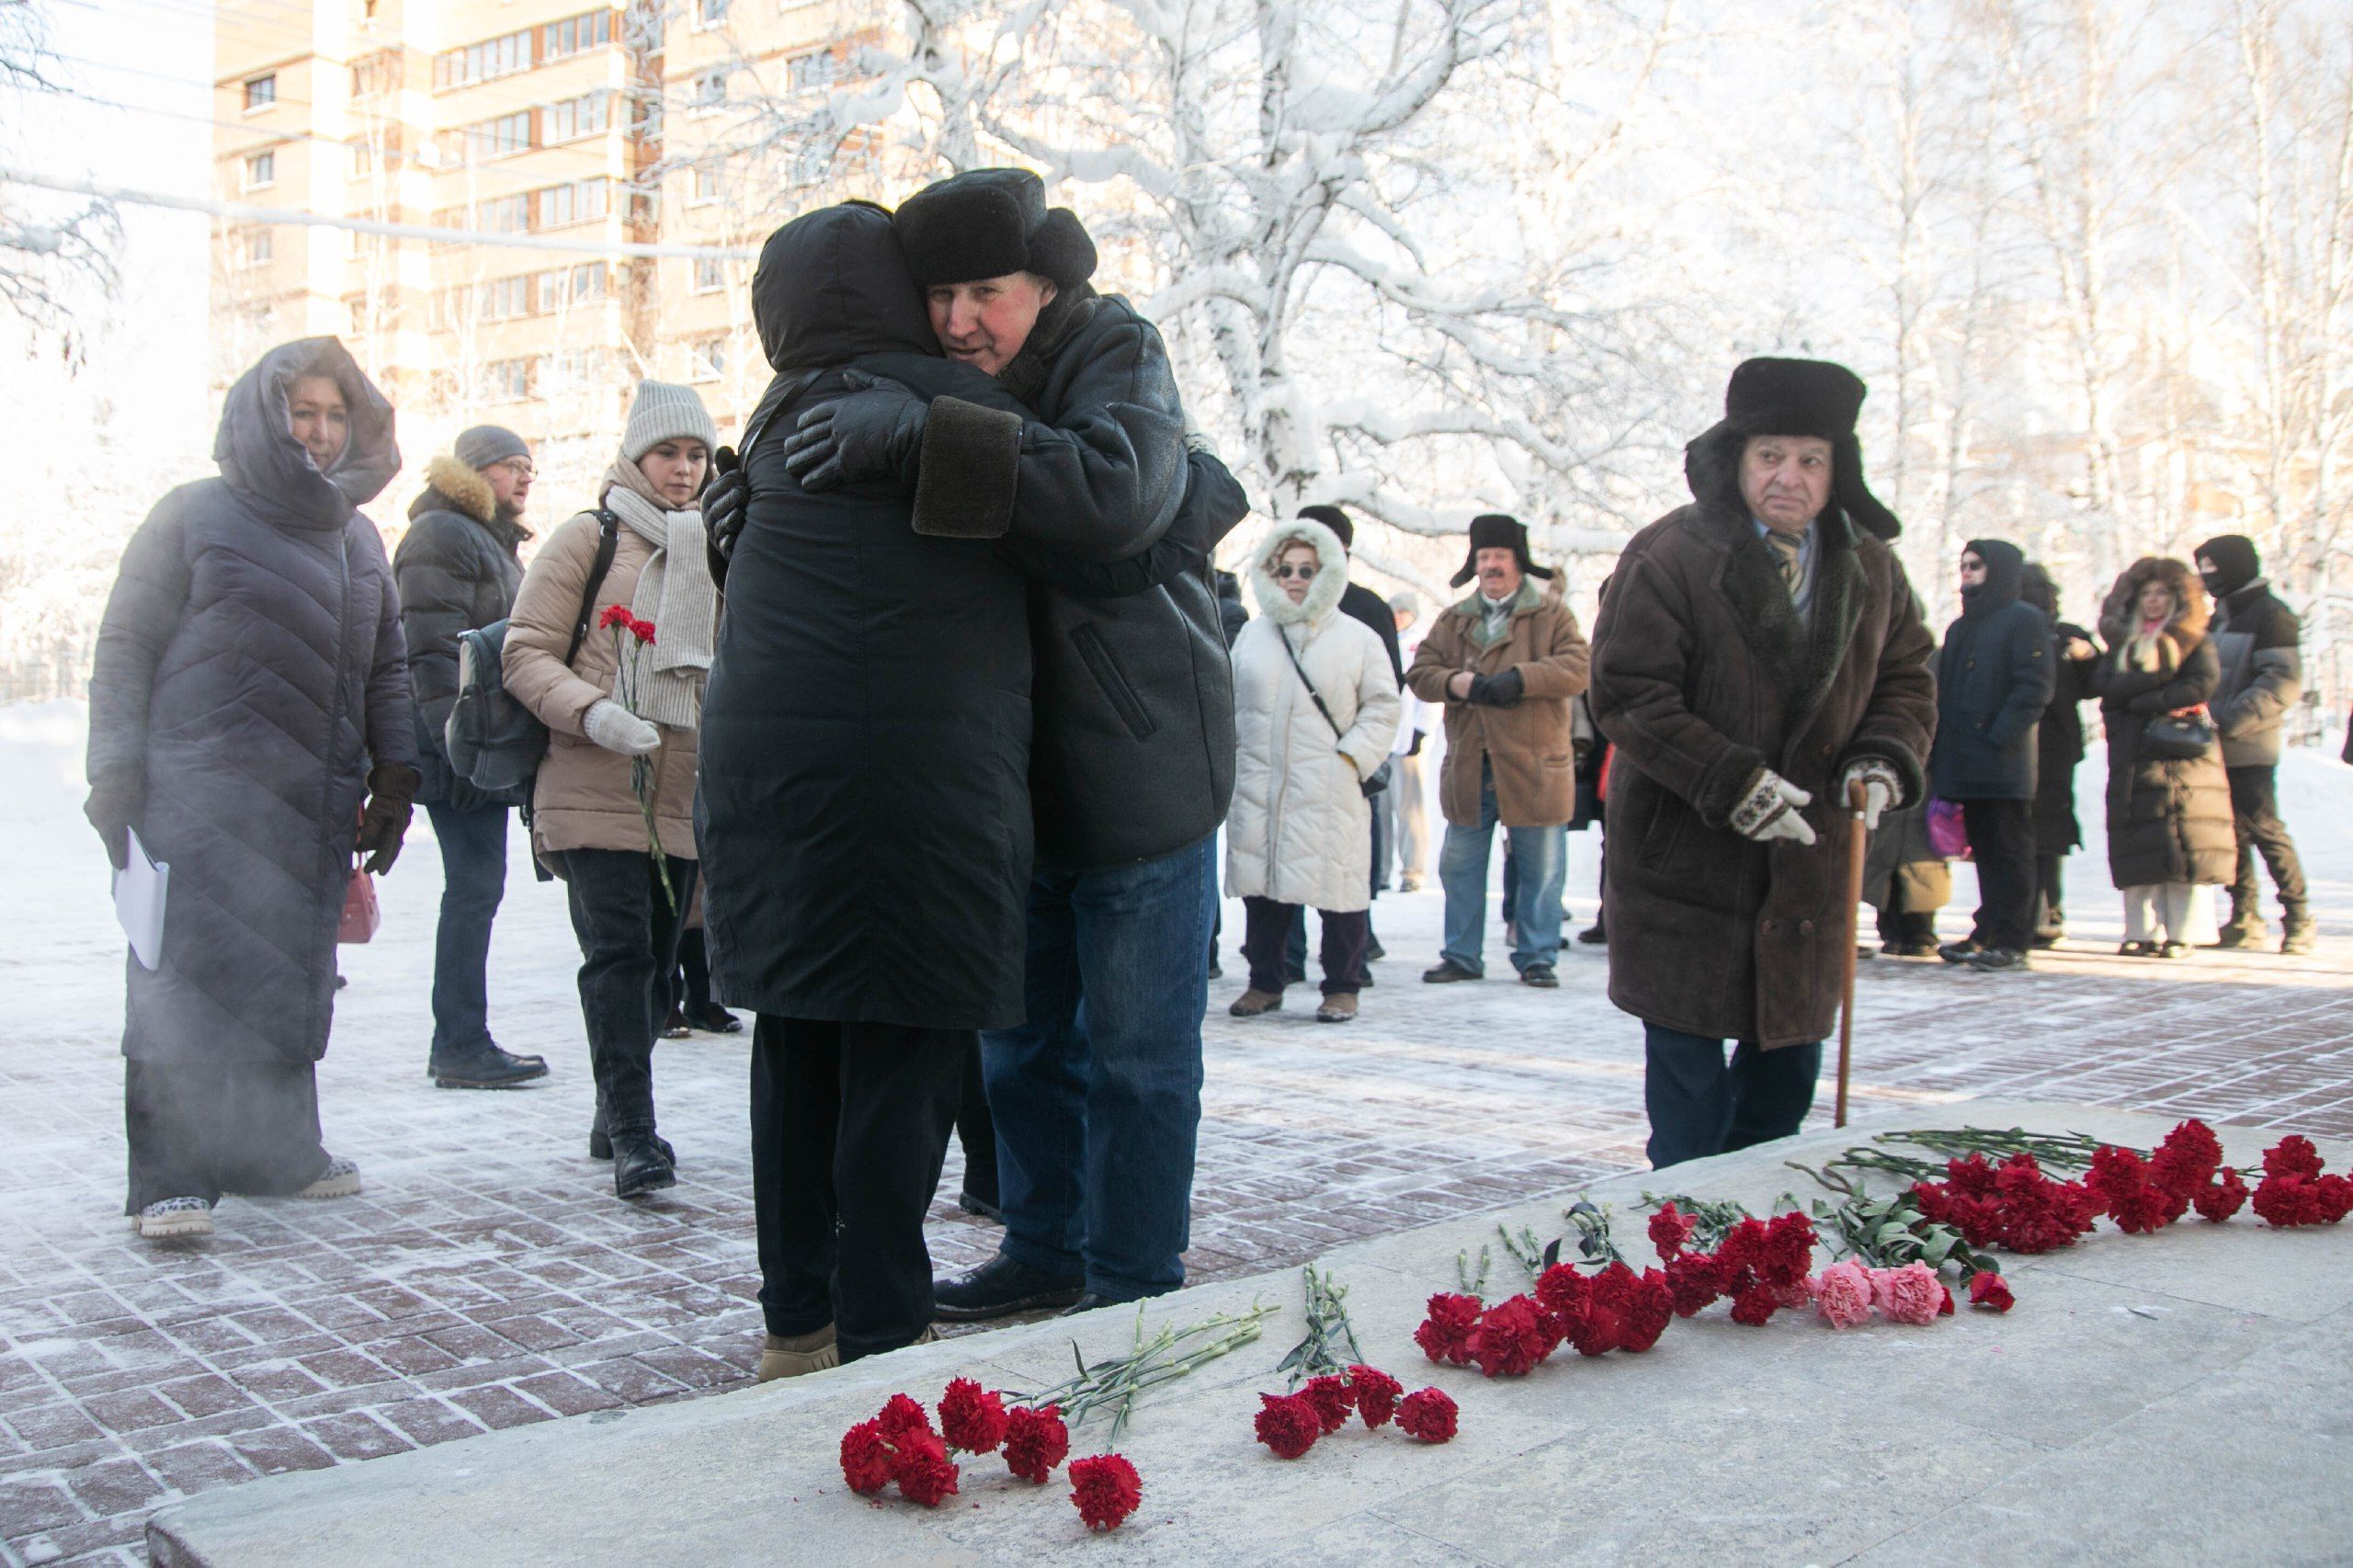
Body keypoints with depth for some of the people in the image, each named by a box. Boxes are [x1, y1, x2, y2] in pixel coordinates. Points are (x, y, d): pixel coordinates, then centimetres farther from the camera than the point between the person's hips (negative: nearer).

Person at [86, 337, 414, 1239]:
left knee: (293, 985, 7)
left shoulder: (356, 537, 17)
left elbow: (385, 667, 21)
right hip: (196, 800, -5)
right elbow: (125, 649, 0)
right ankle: (168, 1178, -4)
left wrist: (394, 778, 14)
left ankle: (274, 1149, 20)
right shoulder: (194, 518, 2)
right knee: (186, 983, -8)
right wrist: (116, 775, -8)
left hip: (314, 808, 5)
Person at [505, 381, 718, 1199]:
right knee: (619, 954, -12)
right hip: (593, 791, -5)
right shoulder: (589, 537, 2)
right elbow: (527, 651, -3)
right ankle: (632, 1133, -10)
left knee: (658, 960, 11)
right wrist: (591, 712, -19)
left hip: (684, 795, 5)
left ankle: (617, 1113, 27)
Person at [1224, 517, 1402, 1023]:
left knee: (1338, 885, -3)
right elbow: (1230, 702, 19)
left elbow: (1381, 709, 3)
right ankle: (1265, 982, 21)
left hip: (1329, 791, -3)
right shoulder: (1252, 635, 14)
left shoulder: (1358, 638, 4)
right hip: (1259, 786, 3)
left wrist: (1352, 758, -8)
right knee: (1262, 886, 7)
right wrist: (1231, 753, 6)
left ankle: (1342, 988, 10)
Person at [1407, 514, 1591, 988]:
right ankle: (1461, 956, 18)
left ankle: (1537, 958, 14)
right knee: (1460, 866, 8)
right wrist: (1456, 682, -14)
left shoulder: (1552, 615, 4)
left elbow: (1577, 668, -9)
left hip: (1533, 766, -3)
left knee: (1541, 869, 3)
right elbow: (1419, 671, 7)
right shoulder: (1454, 621, 14)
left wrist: (1520, 678, -21)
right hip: (1469, 767, 3)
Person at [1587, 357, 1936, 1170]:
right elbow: (1627, 694, -16)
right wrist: (1731, 782, -23)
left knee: (1790, 1059, 14)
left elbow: (1907, 674, 17)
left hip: (1806, 863, 5)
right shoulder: (1668, 558, -13)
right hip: (1682, 856, -5)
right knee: (1688, 1070, 2)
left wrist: (1885, 757, -4)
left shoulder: (1870, 567, 6)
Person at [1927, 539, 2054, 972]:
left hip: (2004, 763, -7)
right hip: (1965, 766, 7)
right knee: (1984, 850, 10)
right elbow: (1944, 693, 19)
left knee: (2009, 852, -3)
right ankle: (1987, 932, 14)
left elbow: (2034, 689, -13)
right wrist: (1938, 756, 10)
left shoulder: (2025, 620, -3)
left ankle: (2011, 941, -1)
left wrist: (1999, 737, -21)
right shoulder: (1960, 628, 20)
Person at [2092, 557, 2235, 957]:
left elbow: (2203, 684, -9)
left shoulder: (2194, 641, 8)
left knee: (2182, 846, -7)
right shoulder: (2120, 642, 17)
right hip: (2132, 756, 3)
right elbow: (2105, 684, 0)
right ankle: (2142, 932, 4)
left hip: (2181, 754, -3)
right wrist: (2155, 677, -12)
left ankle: (2180, 935, -4)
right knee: (2137, 849, -1)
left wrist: (2140, 700, -9)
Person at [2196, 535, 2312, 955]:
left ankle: (2299, 918, 1)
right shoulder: (2221, 616, 19)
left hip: (2250, 749, -8)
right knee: (2232, 833, 9)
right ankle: (2245, 918, 16)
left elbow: (2284, 684, -17)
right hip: (2220, 747, 8)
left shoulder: (2271, 614, -7)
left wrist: (2230, 720, -25)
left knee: (2265, 831, -7)